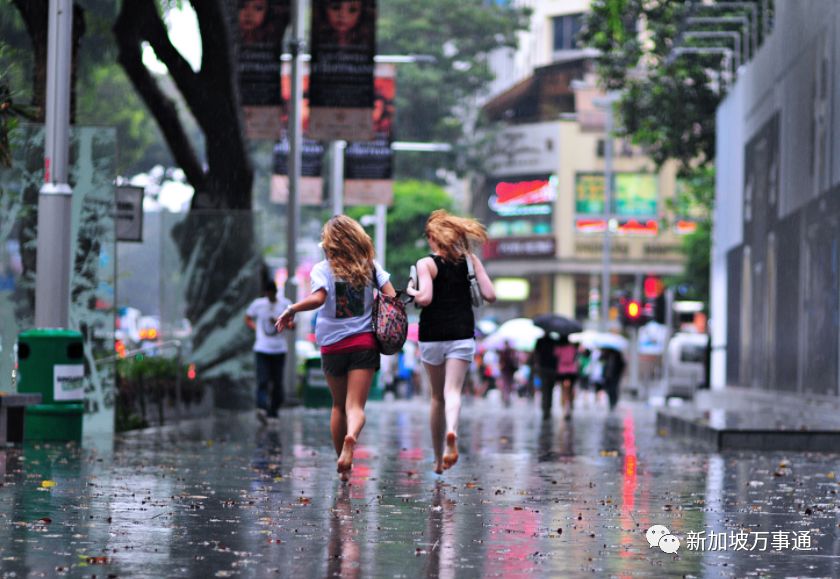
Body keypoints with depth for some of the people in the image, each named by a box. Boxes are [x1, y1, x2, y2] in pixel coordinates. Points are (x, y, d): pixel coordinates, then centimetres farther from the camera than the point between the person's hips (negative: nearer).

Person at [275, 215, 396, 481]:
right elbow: (391, 298, -4)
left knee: (339, 406, 17)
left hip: (333, 346, 0)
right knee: (356, 406, -6)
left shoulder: (323, 269, -5)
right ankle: (351, 437, -39)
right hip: (365, 343, 0)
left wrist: (291, 310, -13)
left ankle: (342, 465, 21)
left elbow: (317, 298, -23)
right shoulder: (370, 266, 3)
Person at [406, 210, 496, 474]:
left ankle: (438, 459, 18)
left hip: (432, 337, -1)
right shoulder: (469, 260, 4)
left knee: (437, 397, 12)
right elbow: (490, 295, -1)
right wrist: (475, 260, 14)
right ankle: (451, 431, -40)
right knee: (453, 391, -8)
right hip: (462, 336, 1)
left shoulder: (426, 264, -5)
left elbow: (425, 298, -18)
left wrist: (411, 291, 3)